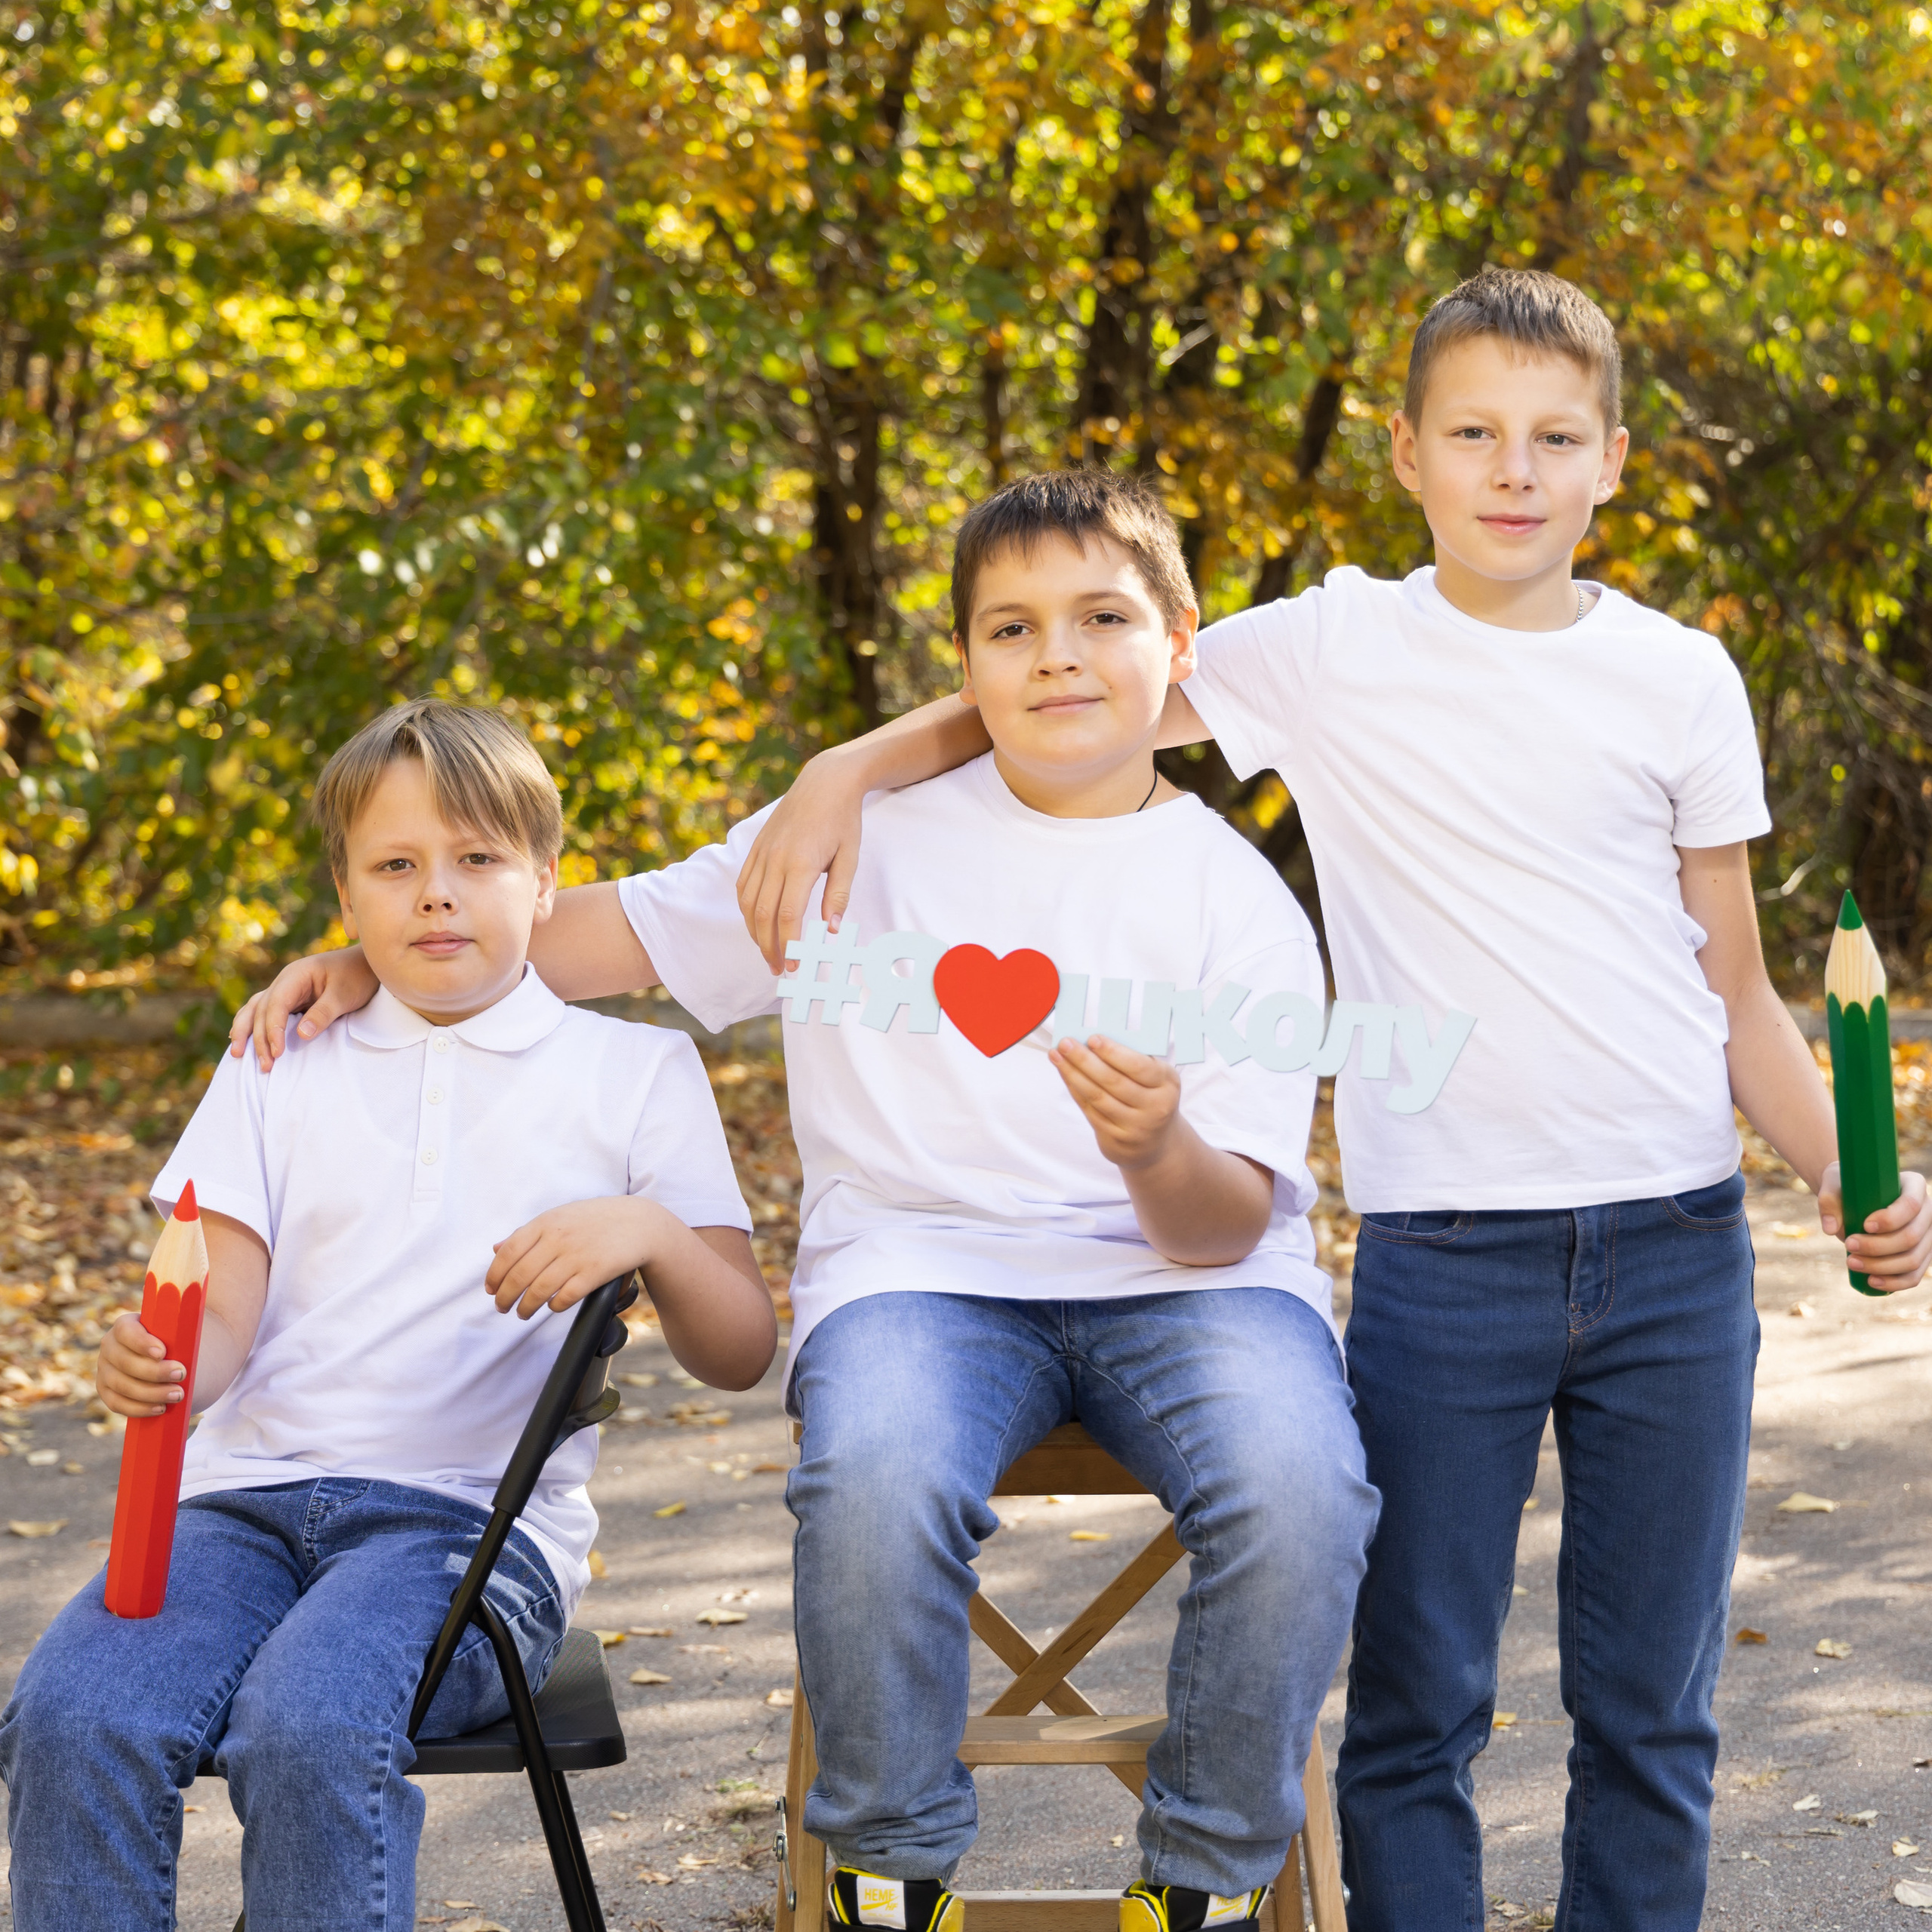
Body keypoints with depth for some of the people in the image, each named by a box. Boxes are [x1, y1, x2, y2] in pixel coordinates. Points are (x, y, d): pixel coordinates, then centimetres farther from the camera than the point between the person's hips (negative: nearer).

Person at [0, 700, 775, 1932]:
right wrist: (161, 1359, -16)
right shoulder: (282, 1067, 19)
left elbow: (742, 1354, 7)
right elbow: (224, 1314, 9)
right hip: (248, 1491, 3)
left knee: (307, 1728, -34)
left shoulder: (634, 1069, 12)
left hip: (473, 1514, -2)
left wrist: (650, 1231, -14)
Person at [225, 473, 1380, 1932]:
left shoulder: (1240, 901, 5)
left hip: (1183, 1270, 0)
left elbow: (1233, 1221, -3)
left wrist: (1160, 1151, -26)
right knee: (875, 1481, -35)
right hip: (923, 1264, 0)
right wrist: (378, 961, 8)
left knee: (1297, 1489, -32)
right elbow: (633, 927, 17)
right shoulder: (874, 833, 11)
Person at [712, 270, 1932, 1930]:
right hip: (1439, 1249, -2)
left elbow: (1739, 994, 9)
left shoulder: (1680, 679, 5)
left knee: (1651, 1711, 10)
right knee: (1415, 1705, 4)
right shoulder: (1335, 652, 0)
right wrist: (847, 770, -13)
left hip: (1674, 1246, 2)